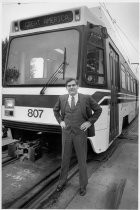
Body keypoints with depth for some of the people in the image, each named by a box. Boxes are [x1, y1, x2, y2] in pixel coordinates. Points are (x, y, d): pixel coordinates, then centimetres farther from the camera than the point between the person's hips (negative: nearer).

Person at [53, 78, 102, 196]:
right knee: (65, 158, 15)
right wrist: (60, 121, 6)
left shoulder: (86, 98, -7)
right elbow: (56, 110, 19)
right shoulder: (62, 98, 1)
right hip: (66, 133, 2)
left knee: (82, 160, 10)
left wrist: (89, 122, -5)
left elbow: (98, 110, 3)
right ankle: (62, 181, 38)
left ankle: (83, 185, 31)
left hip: (80, 133, -2)